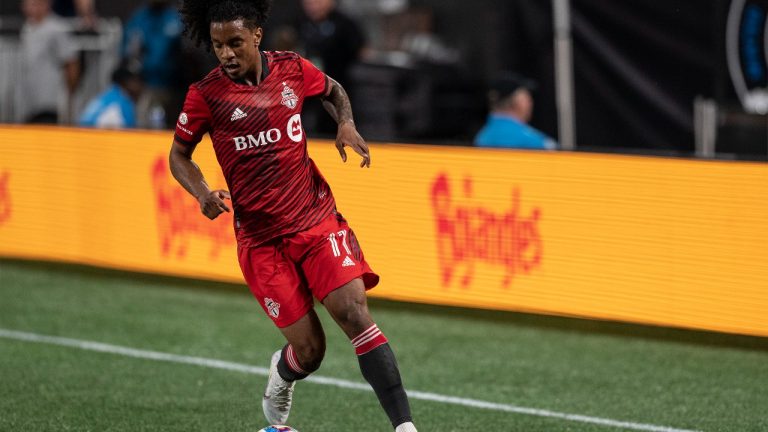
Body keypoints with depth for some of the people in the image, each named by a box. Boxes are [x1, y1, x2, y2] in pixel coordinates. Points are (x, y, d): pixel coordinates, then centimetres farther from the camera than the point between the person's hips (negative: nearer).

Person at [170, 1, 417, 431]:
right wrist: (203, 194, -13)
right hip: (260, 238, -1)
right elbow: (179, 155, 6)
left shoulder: (292, 69, 0)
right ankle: (282, 374, 34)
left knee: (353, 311, -18)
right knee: (309, 350, -5)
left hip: (317, 218, 1)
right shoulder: (206, 94, -7)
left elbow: (334, 90, 22)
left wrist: (346, 125, 1)